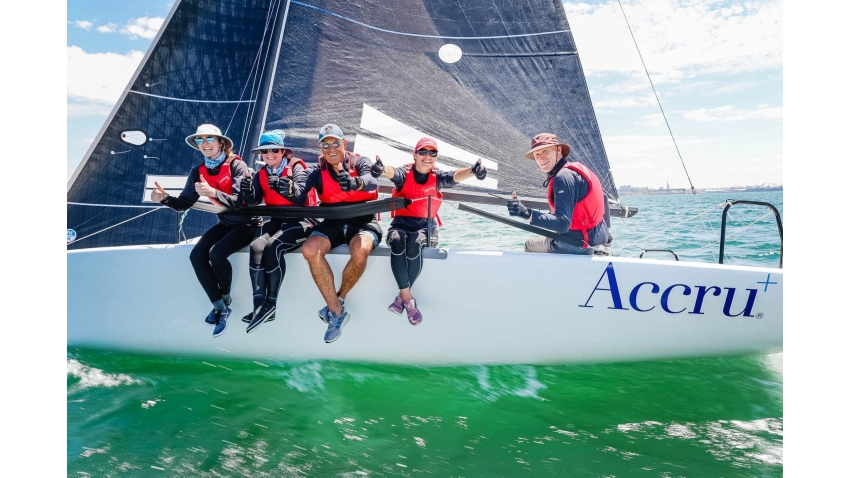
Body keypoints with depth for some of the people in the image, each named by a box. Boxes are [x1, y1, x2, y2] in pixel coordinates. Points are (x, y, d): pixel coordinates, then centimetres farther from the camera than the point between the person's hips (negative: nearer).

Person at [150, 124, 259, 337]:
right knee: (197, 255, -16)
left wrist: (213, 192, -42)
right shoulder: (198, 171, 1)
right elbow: (184, 203, 1)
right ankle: (220, 307, -6)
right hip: (225, 223, 6)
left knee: (216, 254, -28)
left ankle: (225, 298, 1)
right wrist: (165, 198, -20)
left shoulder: (237, 166, -17)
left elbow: (239, 202, -26)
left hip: (246, 223, -6)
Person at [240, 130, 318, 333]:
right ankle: (259, 305, -25)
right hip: (277, 220, 5)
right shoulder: (262, 173, 11)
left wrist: (285, 186, -40)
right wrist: (248, 190, -23)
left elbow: (301, 197, -21)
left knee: (273, 247, -28)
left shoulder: (296, 167, -5)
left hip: (300, 220, -5)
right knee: (256, 246, -23)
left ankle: (271, 304, -16)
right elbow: (253, 201, -1)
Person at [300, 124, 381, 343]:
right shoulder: (317, 170, 6)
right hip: (332, 223, 3)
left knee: (360, 250, -36)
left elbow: (371, 183, -24)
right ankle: (337, 312, -18)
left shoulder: (360, 162, -2)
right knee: (310, 249, -26)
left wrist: (355, 183, -48)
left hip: (363, 221, -3)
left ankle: (338, 300, -8)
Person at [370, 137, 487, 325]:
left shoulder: (437, 177, 5)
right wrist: (381, 169, -51)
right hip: (401, 223, 0)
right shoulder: (405, 174, 1)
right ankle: (408, 298, -27)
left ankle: (402, 296, -16)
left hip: (425, 225, 1)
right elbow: (392, 173, -24)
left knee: (414, 244, -34)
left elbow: (455, 176, -16)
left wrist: (473, 170, -41)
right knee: (397, 241, -35)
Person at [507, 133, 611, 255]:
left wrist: (527, 214, -37)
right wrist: (604, 233, 26)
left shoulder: (564, 177, -22)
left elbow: (562, 224, -29)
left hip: (582, 244, -9)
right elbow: (602, 197, 19)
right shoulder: (577, 168, 8)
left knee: (530, 245, 9)